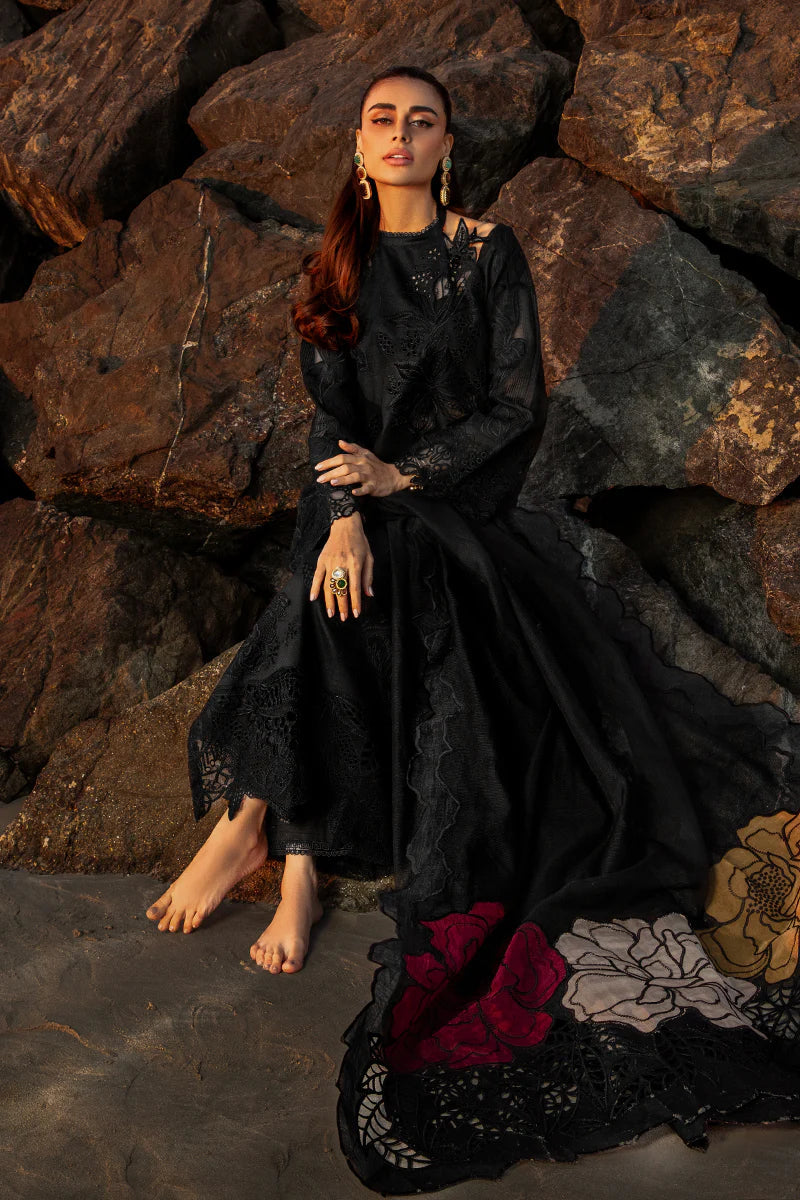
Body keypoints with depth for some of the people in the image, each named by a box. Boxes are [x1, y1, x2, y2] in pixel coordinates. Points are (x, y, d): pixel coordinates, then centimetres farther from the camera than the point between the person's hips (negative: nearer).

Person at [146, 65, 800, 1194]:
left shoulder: (491, 254, 3)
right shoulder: (338, 267, 12)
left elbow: (518, 408, -4)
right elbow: (330, 410, 2)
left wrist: (405, 474, -14)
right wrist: (345, 516, -17)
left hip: (467, 500, -2)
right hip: (363, 498, 3)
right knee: (342, 596, -29)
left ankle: (256, 822, -23)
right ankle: (296, 866, -27)